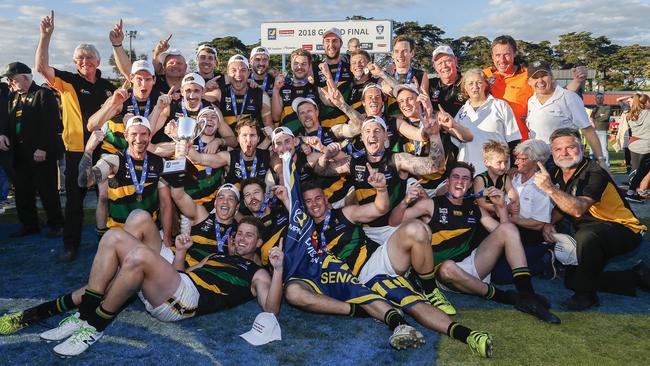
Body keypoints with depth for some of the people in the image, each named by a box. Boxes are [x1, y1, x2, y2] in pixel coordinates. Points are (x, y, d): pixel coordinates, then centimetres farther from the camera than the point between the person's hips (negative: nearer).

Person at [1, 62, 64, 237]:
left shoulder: (43, 94, -6)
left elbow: (50, 124, -14)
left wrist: (42, 148, -20)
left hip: (41, 154, -7)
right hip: (20, 154, 7)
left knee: (47, 191, -1)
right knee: (22, 191, 11)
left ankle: (56, 225, 10)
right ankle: (29, 224, 22)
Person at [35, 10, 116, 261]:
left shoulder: (107, 86, 9)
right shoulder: (68, 82, 0)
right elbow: (41, 67, -15)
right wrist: (45, 36, -24)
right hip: (77, 150, -2)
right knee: (74, 200, 5)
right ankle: (71, 245, 16)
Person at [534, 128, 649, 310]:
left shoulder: (594, 173, -23)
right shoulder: (557, 175, 1)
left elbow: (578, 209, -39)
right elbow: (560, 208, 13)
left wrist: (550, 188, -46)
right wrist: (548, 223, -7)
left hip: (624, 230, -9)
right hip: (592, 237, 9)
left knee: (585, 235, -40)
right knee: (572, 281, 6)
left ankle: (586, 294, -19)